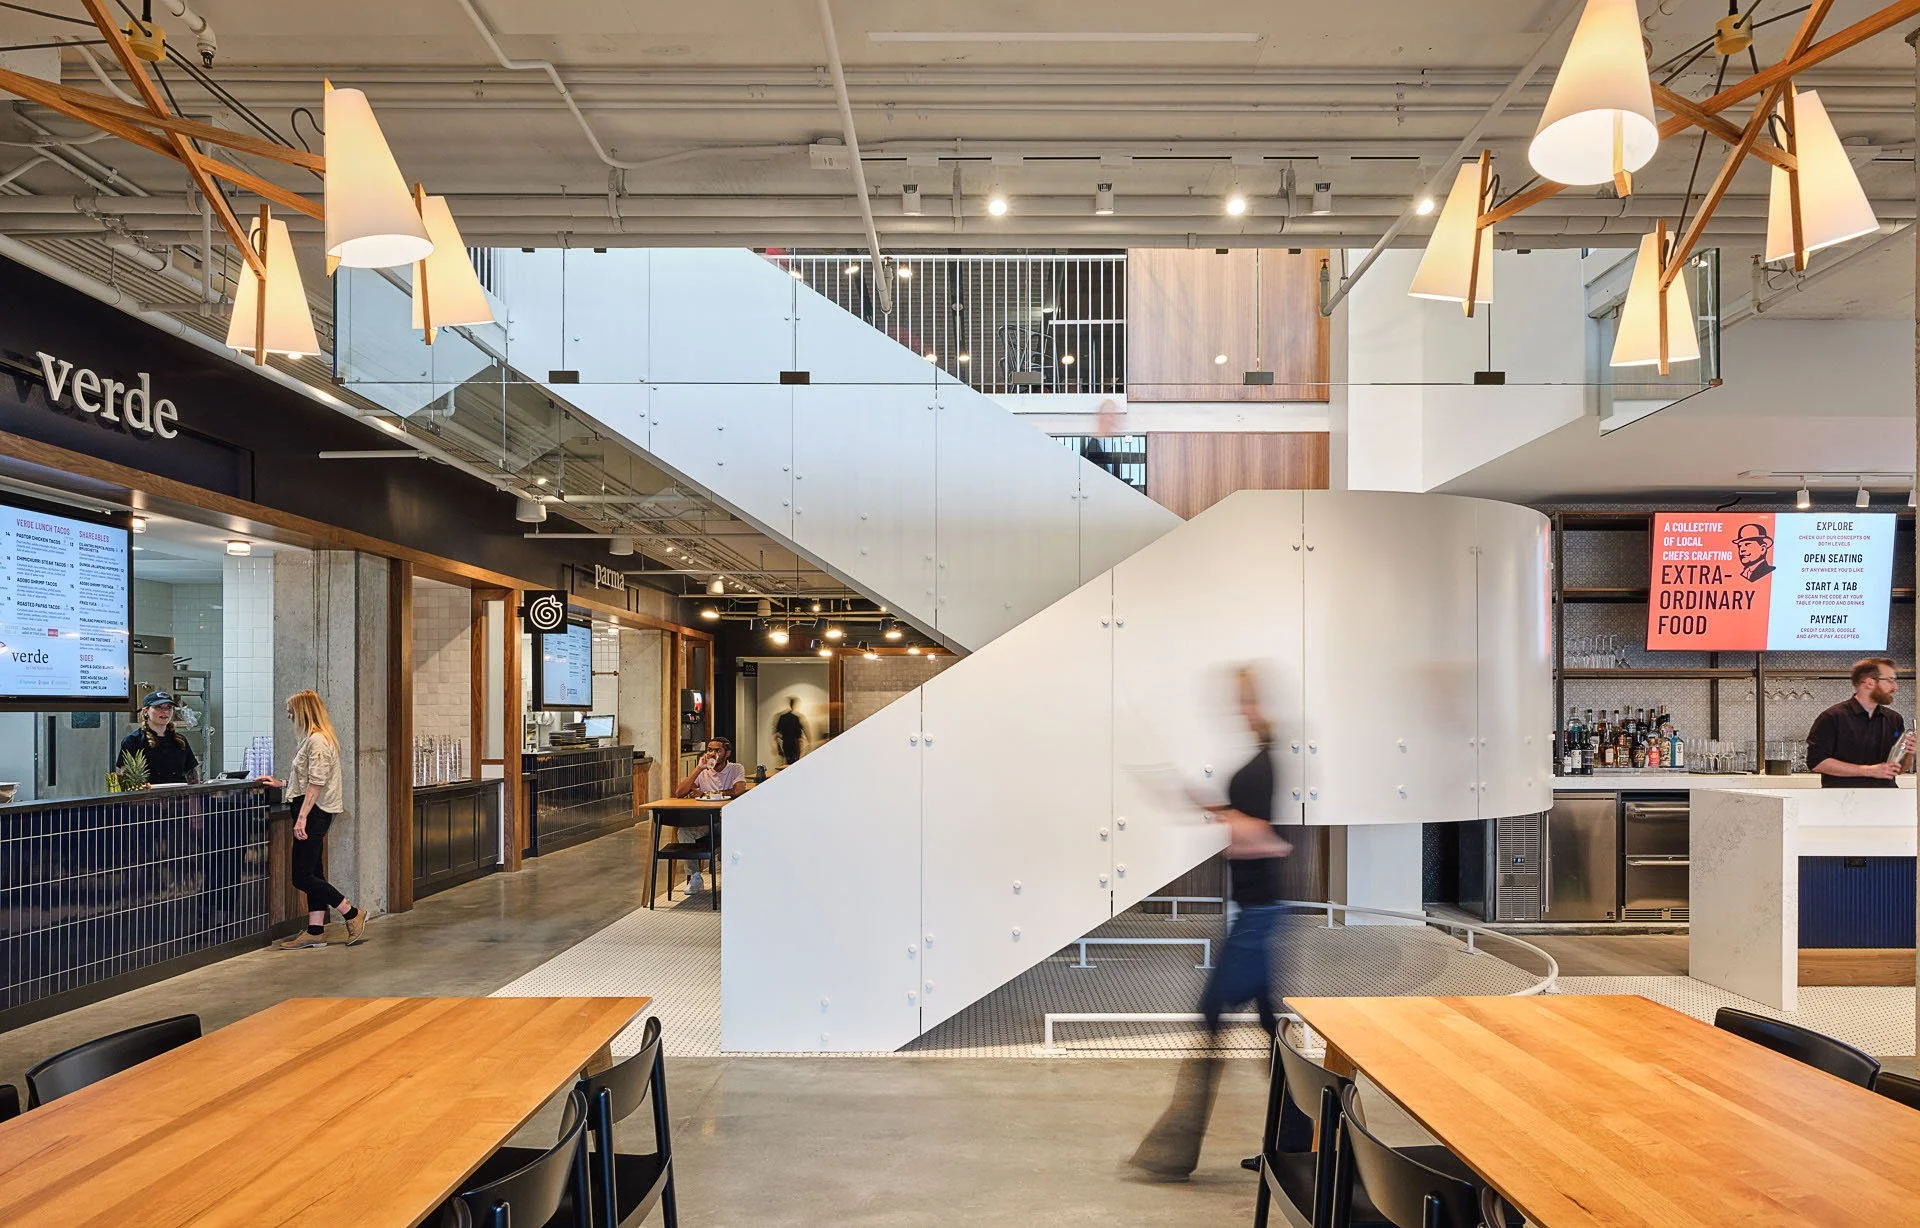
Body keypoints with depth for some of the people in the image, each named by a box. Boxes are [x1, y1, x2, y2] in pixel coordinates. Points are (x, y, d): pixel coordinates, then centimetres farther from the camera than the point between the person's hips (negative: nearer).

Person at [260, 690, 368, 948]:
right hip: (316, 813, 11)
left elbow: (316, 783, -21)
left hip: (314, 811, -11)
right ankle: (315, 931, 15)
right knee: (312, 874, 11)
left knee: (302, 877, -7)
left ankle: (353, 914, 0)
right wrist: (281, 783, 25)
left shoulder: (317, 740, -15)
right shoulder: (313, 738, 17)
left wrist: (302, 818, -24)